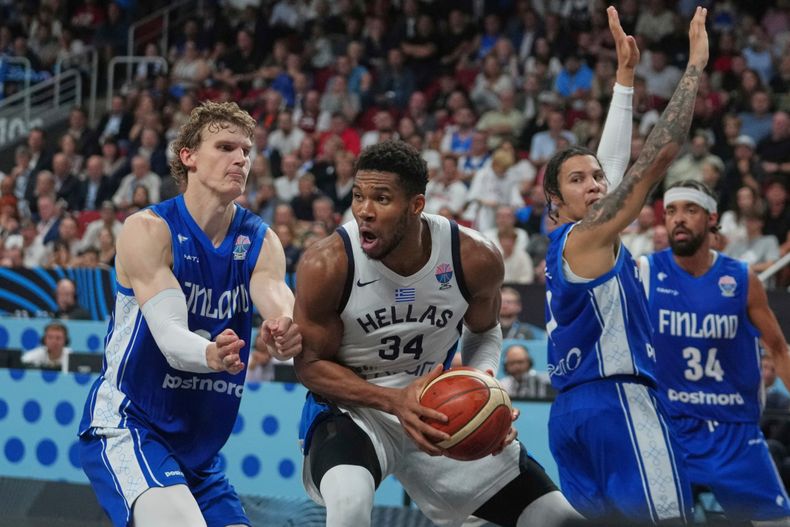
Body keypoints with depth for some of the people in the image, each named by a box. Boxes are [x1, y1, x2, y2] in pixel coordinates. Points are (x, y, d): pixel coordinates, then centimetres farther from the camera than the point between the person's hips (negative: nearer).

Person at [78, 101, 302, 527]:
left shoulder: (260, 242, 2)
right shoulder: (148, 230, -12)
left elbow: (285, 312, -17)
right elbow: (169, 335, -24)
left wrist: (286, 337, -43)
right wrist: (209, 355, -48)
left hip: (199, 446, 7)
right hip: (124, 425, -7)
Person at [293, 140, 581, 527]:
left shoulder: (475, 258, -15)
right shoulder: (326, 265, -24)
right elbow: (309, 364, -12)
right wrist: (394, 401, -27)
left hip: (440, 409, 4)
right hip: (352, 408, -4)